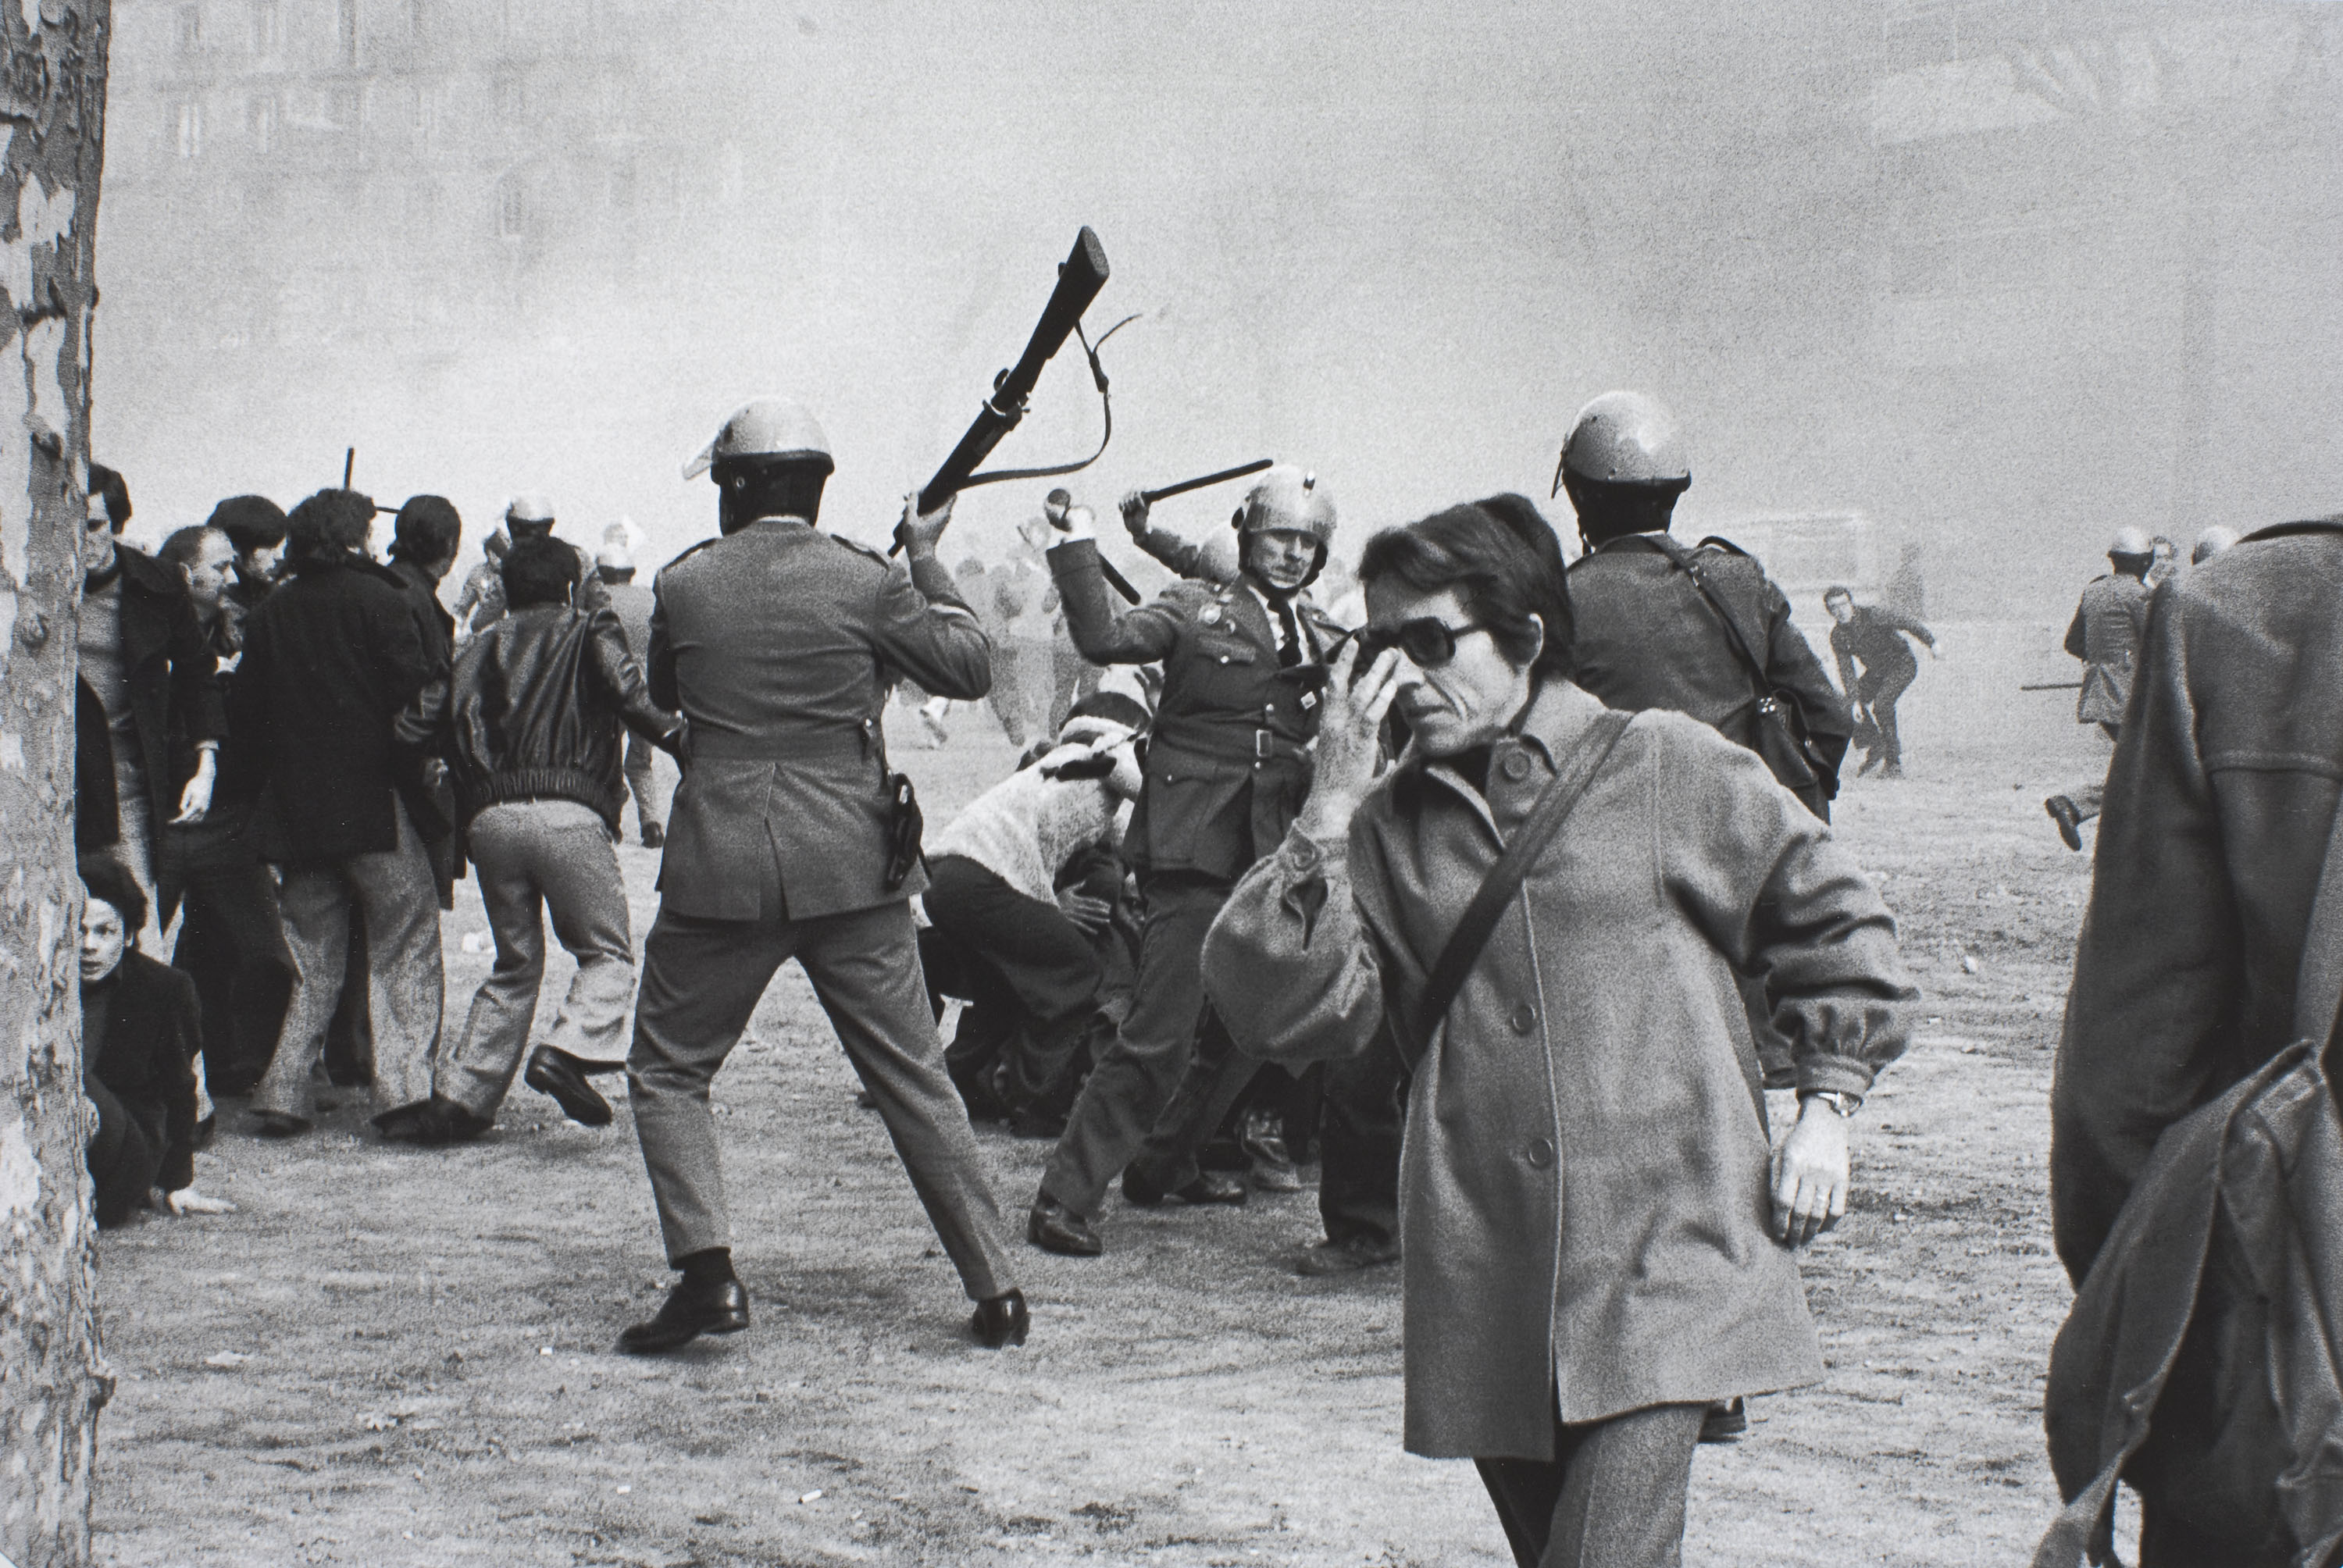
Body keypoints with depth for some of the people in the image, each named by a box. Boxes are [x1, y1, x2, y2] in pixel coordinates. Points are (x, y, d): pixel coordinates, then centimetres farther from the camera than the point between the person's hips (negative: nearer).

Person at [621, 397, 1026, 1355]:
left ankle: (707, 1272, -3)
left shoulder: (683, 586, -1)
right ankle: (995, 1290, 10)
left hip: (720, 868, -1)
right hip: (851, 864, 1)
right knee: (913, 1077, 9)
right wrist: (926, 559, 18)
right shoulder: (864, 581, -3)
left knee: (667, 1072, 14)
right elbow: (969, 668, 7)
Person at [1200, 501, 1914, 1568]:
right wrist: (1329, 812, -11)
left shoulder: (1665, 768, 2)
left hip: (1660, 1270, -4)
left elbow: (1835, 919, 12)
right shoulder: (1385, 828, 8)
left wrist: (1826, 1108, 2)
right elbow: (1275, 1012, -5)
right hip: (1487, 1294, 4)